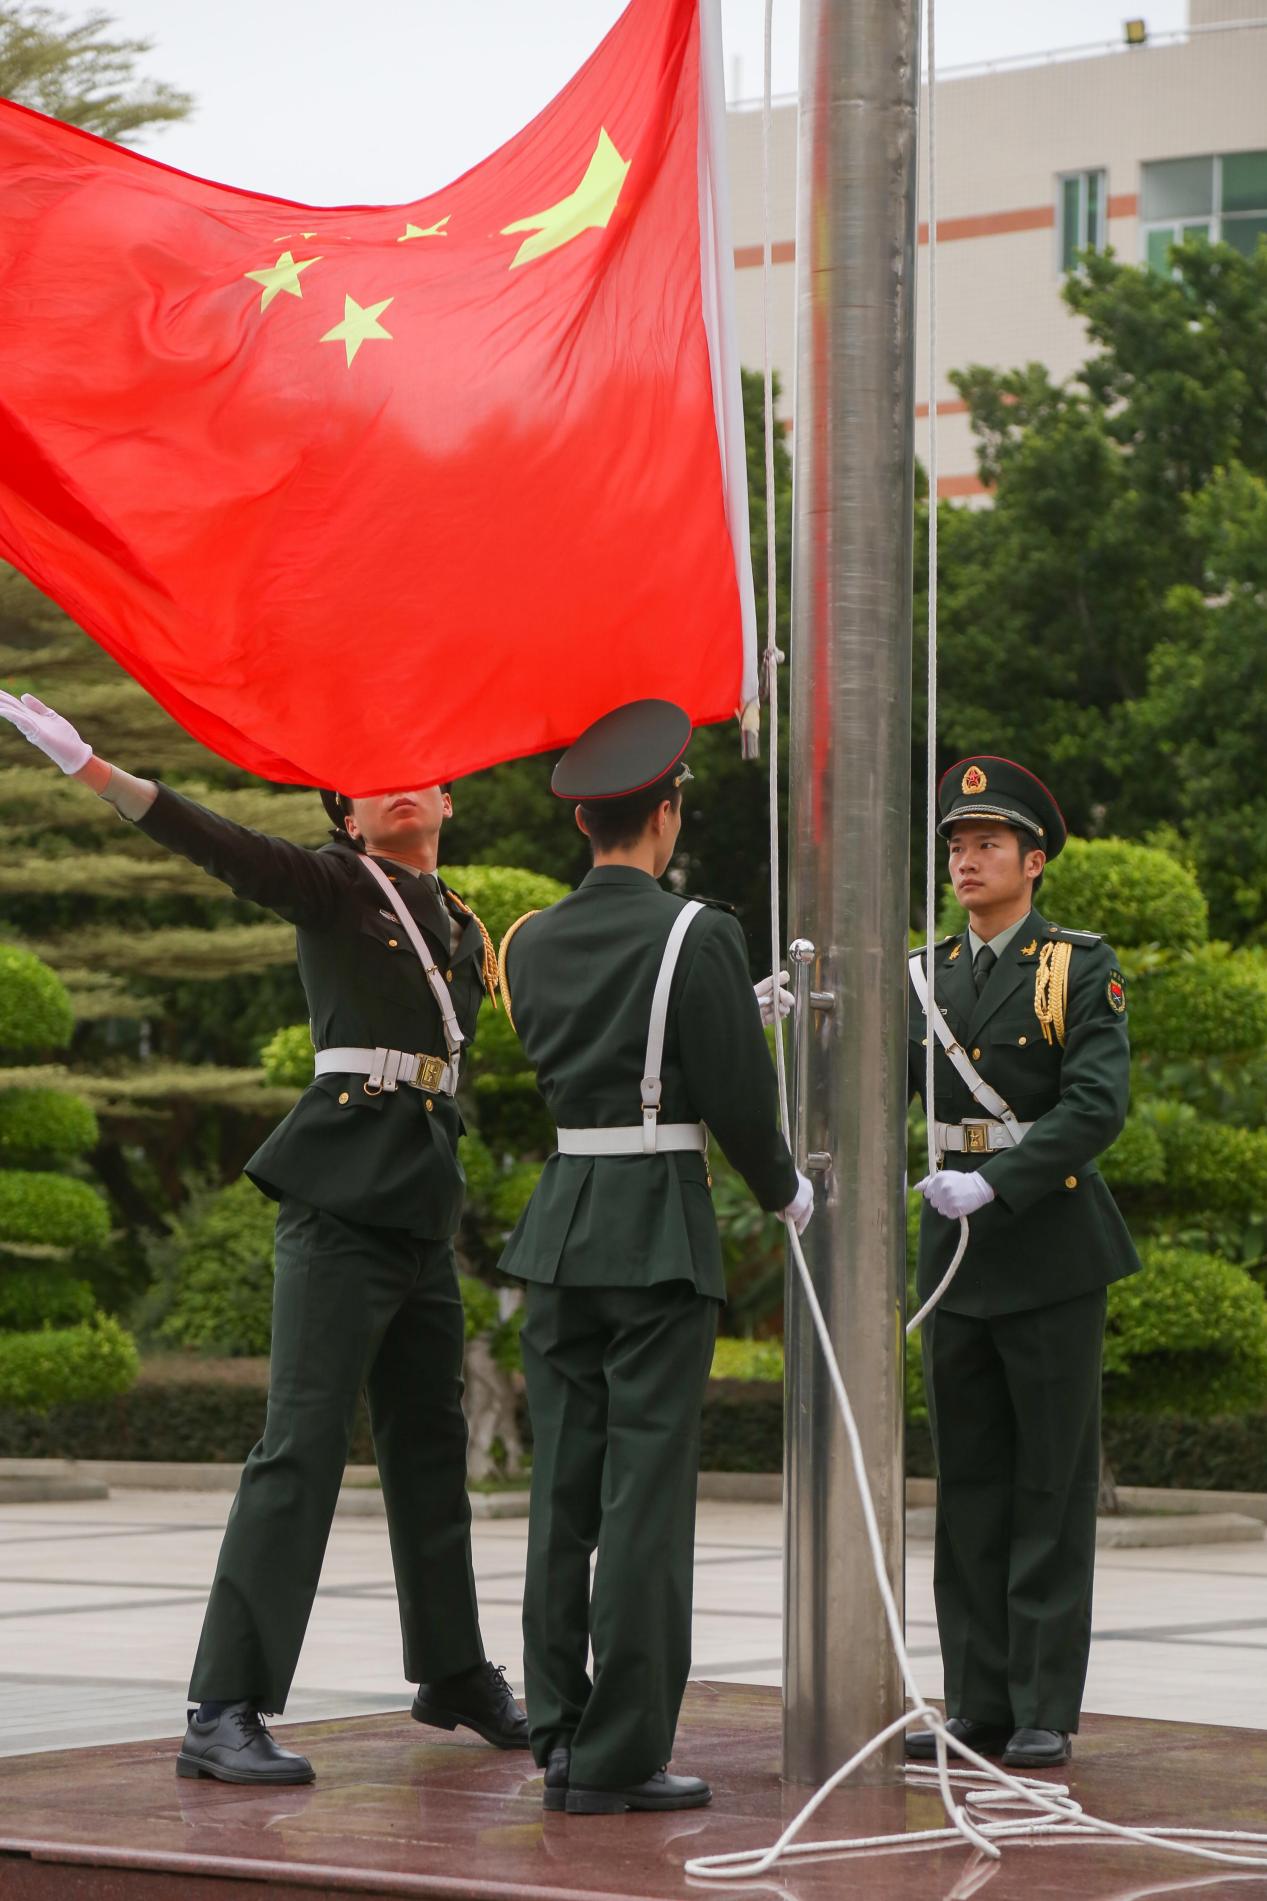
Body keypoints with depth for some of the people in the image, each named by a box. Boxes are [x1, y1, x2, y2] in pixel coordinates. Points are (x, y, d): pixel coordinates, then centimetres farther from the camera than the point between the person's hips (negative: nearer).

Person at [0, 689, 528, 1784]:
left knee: (431, 1438, 17)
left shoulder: (459, 925, 18)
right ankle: (225, 1713, -16)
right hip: (341, 1193, -7)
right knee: (303, 1440, -14)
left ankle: (455, 1675, 33)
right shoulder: (333, 886, -3)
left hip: (423, 1203, 7)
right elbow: (219, 846, -19)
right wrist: (92, 768, -31)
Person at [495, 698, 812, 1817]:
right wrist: (786, 1190, 9)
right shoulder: (698, 938, -11)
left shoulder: (533, 944, 7)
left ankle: (561, 1739, 14)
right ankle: (620, 1756, -1)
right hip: (661, 1231, -6)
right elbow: (737, 1097, -10)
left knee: (563, 1496, 10)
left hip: (562, 1224, 6)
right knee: (646, 1498, -2)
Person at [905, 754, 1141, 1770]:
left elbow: (1098, 1104, -15)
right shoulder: (930, 975, 13)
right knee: (968, 1485, 8)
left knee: (1053, 1485, -1)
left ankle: (1046, 1711, 3)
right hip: (954, 1247, 5)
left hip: (1049, 1247, -5)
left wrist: (994, 1183, -24)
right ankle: (978, 1703, 14)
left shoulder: (1081, 969, -3)